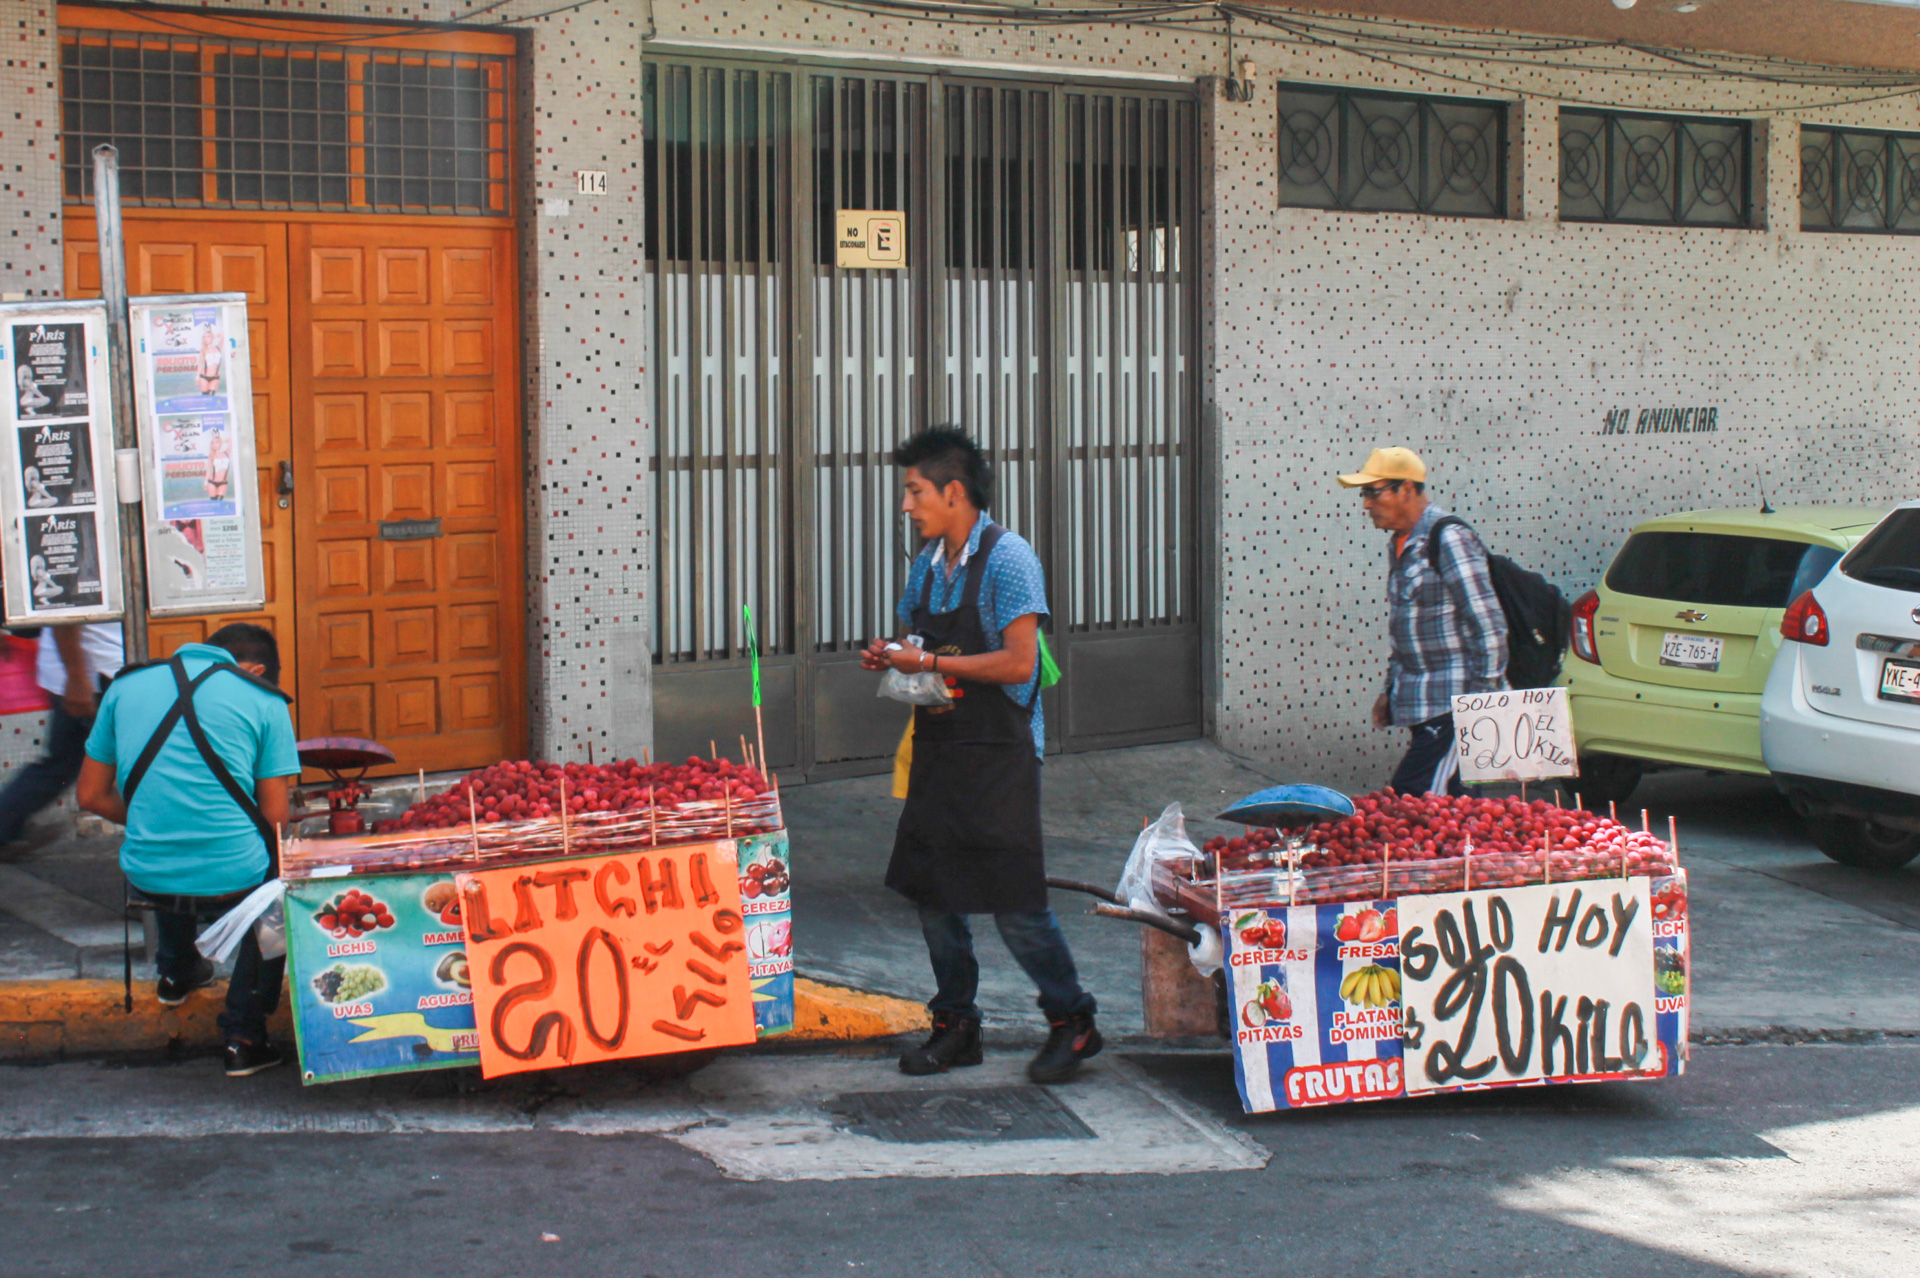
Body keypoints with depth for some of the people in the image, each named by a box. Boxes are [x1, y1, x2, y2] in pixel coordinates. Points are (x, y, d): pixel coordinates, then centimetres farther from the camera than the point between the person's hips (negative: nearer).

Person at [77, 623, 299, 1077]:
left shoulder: (126, 685, 8)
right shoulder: (263, 699, -1)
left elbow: (92, 795, 13)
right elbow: (275, 818, -3)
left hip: (147, 881, 3)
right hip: (233, 882, -3)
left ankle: (177, 971, 59)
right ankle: (244, 1035, 23)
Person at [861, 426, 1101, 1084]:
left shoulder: (1007, 557, -12)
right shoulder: (927, 564, 11)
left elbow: (1019, 663, -19)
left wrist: (929, 663, -17)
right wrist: (890, 657, 2)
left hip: (998, 757, -7)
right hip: (936, 749, 7)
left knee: (1014, 902, -4)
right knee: (933, 892, 8)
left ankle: (1072, 1021, 12)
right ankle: (955, 1024, 21)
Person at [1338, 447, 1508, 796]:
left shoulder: (1448, 538, -13)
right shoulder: (1400, 546, 15)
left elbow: (1488, 625, -16)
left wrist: (1483, 697, -16)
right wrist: (1390, 690, 20)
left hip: (1454, 705, -9)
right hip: (1422, 707, 9)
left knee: (1412, 802, -15)